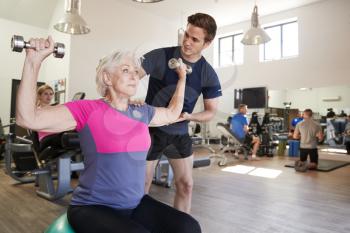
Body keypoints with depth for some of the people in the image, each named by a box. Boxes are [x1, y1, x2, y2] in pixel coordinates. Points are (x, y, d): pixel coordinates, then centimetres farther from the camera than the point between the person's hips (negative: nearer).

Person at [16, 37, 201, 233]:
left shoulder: (141, 113, 5)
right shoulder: (88, 110, -11)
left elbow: (172, 113, 23)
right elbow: (27, 118, -19)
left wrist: (182, 77, 23)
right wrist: (34, 61, -23)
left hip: (136, 204, 5)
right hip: (93, 207, -4)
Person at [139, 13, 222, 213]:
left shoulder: (209, 75, -7)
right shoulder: (160, 57, -16)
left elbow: (211, 112, -2)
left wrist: (189, 116, -22)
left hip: (180, 133, 3)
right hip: (152, 129, -3)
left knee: (186, 185, 8)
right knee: (142, 186, 6)